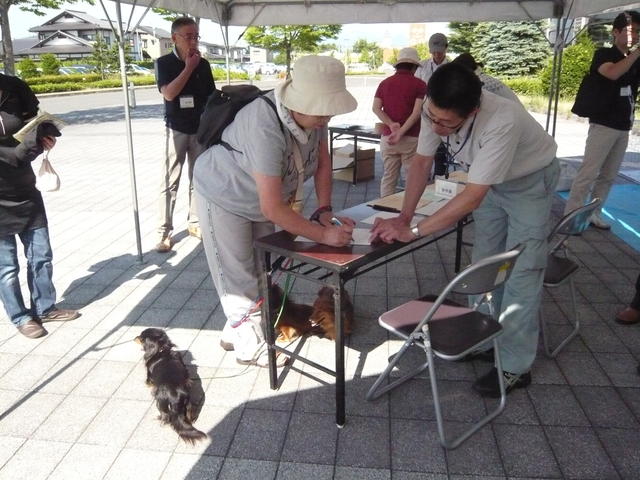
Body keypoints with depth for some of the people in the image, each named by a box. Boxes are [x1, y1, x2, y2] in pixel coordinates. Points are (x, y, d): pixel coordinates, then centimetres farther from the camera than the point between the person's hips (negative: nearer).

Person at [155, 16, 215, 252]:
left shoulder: (203, 64, 5)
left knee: (198, 179, 8)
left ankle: (194, 223, 20)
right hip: (176, 130, -4)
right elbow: (169, 93, -19)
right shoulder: (164, 63, -5)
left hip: (201, 129, 4)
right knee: (170, 182, -4)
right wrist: (189, 67, -15)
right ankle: (164, 232, -1)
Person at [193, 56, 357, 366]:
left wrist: (324, 211, -15)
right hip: (223, 196, -7)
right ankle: (250, 346, 20)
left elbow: (322, 162, -4)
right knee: (238, 276, 2)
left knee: (262, 269, 16)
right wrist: (323, 234, -34)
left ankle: (237, 331, 36)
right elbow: (272, 208, -39)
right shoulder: (265, 127, -41)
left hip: (263, 197, 8)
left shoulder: (313, 112, -20)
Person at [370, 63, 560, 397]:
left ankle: (514, 366, 3)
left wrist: (413, 231, -38)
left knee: (520, 271, -7)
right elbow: (422, 161, -13)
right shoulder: (435, 110, -25)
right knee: (485, 263, 10)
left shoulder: (502, 122, -42)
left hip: (529, 180, -6)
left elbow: (472, 197, -40)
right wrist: (403, 217, -22)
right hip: (490, 181, 6)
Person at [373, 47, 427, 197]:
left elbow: (376, 108, -2)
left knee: (388, 177, 9)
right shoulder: (419, 84, -1)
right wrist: (401, 132, -15)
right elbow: (417, 112, -12)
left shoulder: (384, 83, 10)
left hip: (387, 137, 4)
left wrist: (391, 125, -11)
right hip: (411, 138, -3)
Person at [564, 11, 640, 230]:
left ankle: (594, 213, 14)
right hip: (603, 124, -6)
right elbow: (612, 73, -25)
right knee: (588, 173, -8)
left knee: (608, 176, 6)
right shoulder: (603, 54, -4)